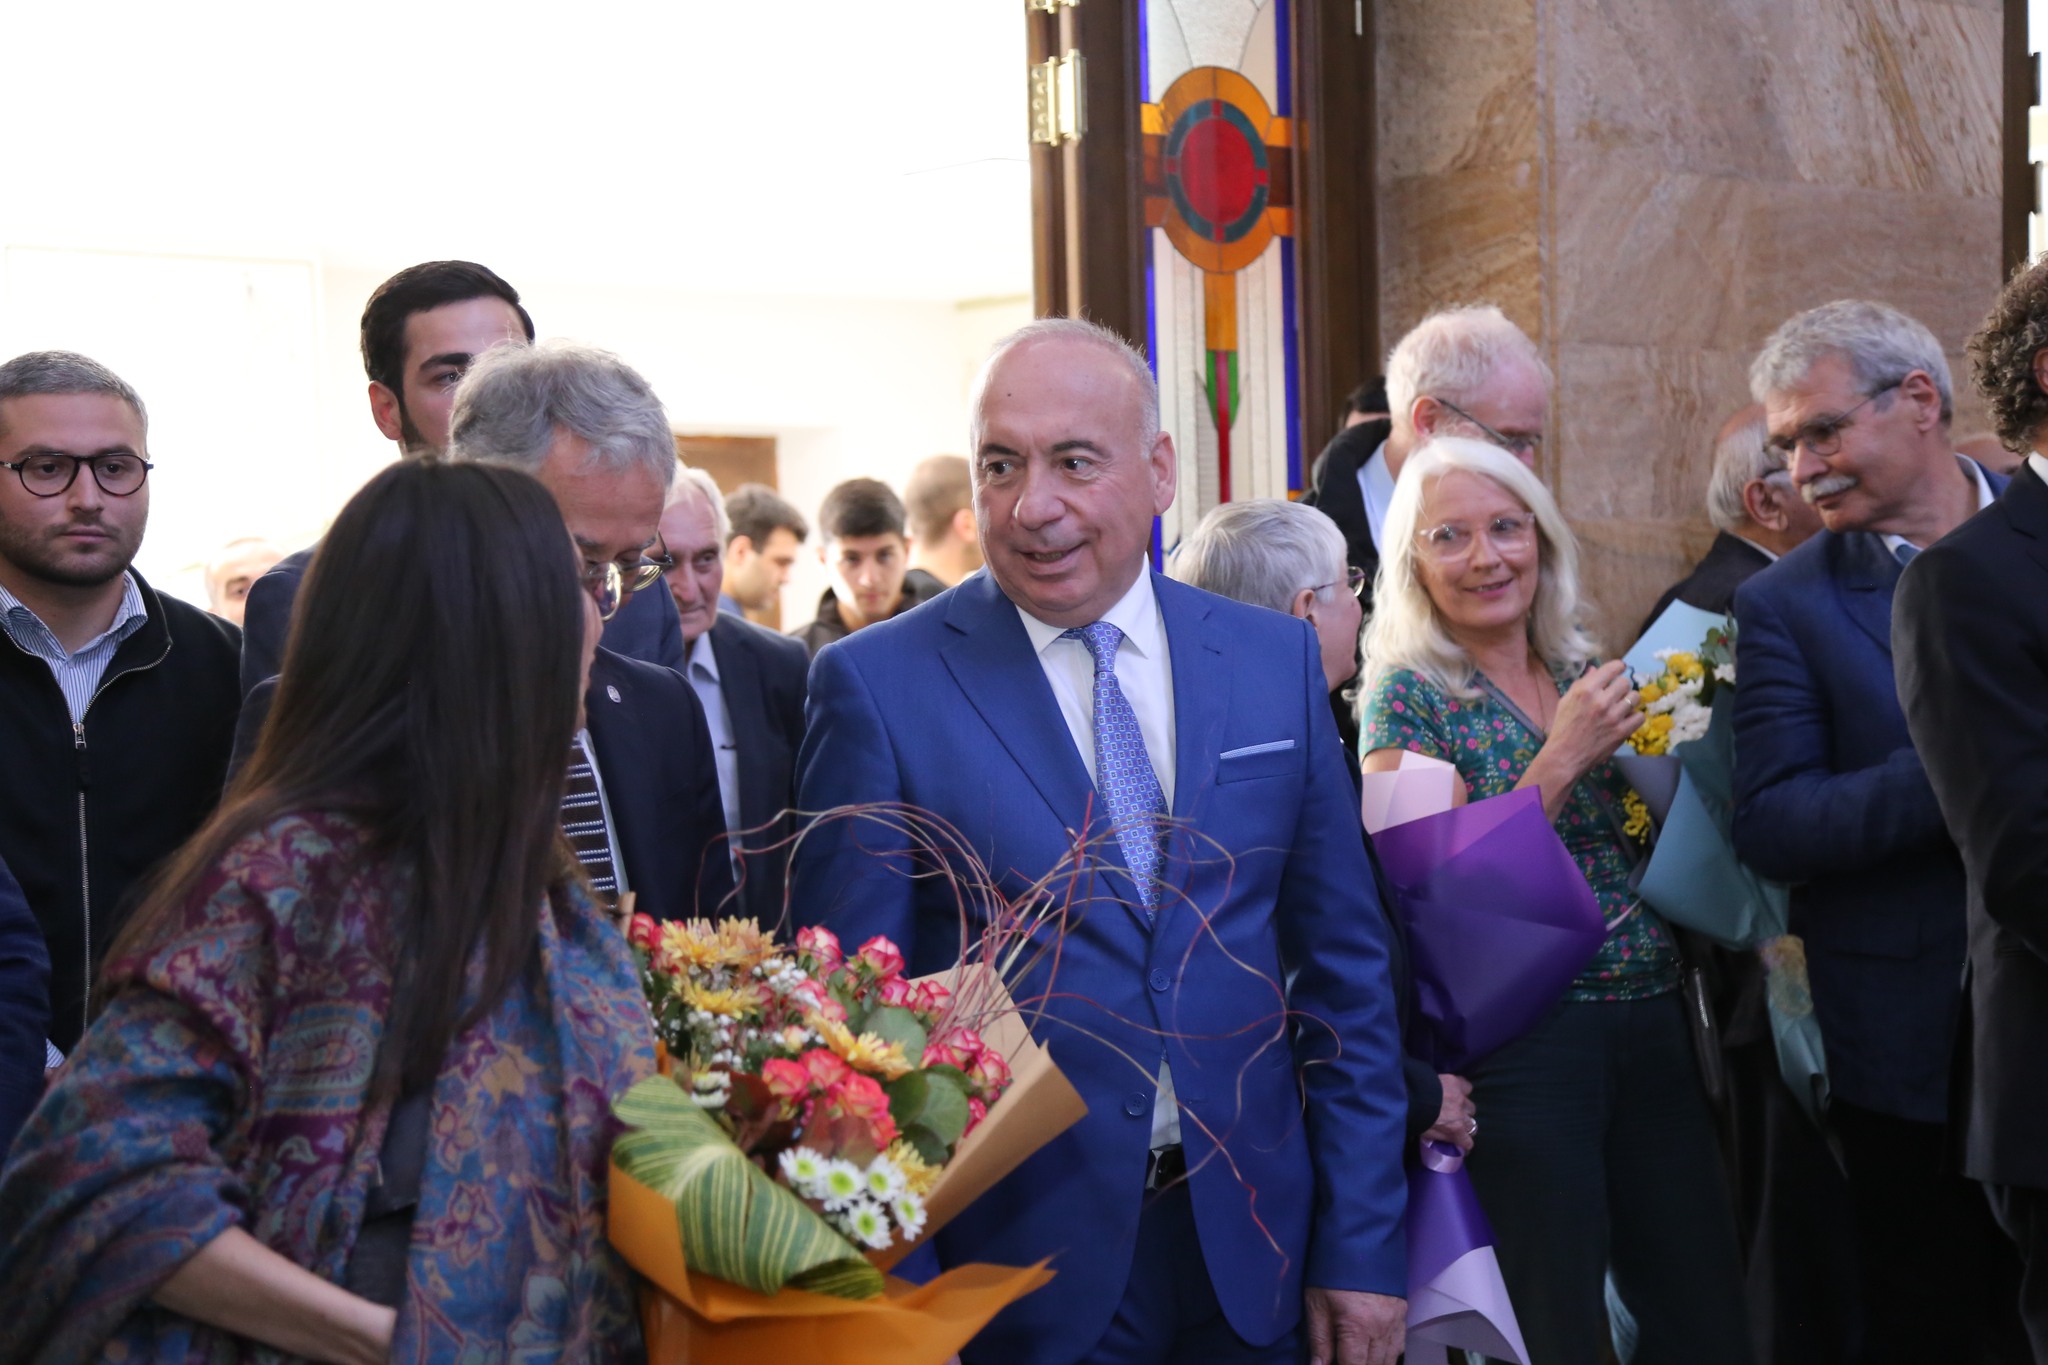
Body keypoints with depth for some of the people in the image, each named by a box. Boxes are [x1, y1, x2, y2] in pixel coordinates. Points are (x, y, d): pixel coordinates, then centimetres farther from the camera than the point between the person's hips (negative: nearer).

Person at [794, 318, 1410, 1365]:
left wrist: (1363, 1245, 3)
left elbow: (1341, 967, 6)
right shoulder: (876, 686, -7)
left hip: (1253, 1256, 3)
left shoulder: (1278, 659, 3)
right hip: (1010, 1261, -3)